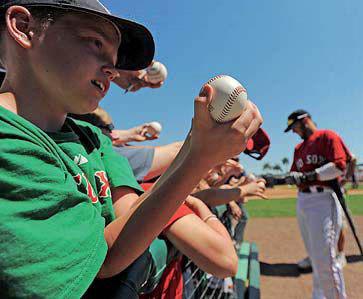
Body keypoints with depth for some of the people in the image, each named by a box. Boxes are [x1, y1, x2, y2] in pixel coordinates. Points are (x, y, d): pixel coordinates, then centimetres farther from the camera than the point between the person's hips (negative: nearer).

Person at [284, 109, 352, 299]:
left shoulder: (327, 136, -1)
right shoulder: (299, 148, 22)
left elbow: (339, 166, -13)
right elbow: (293, 174, 20)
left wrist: (309, 176, -14)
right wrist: (295, 177, -2)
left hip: (323, 201, -7)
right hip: (301, 202, 7)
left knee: (324, 259, -9)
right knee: (314, 256, 14)